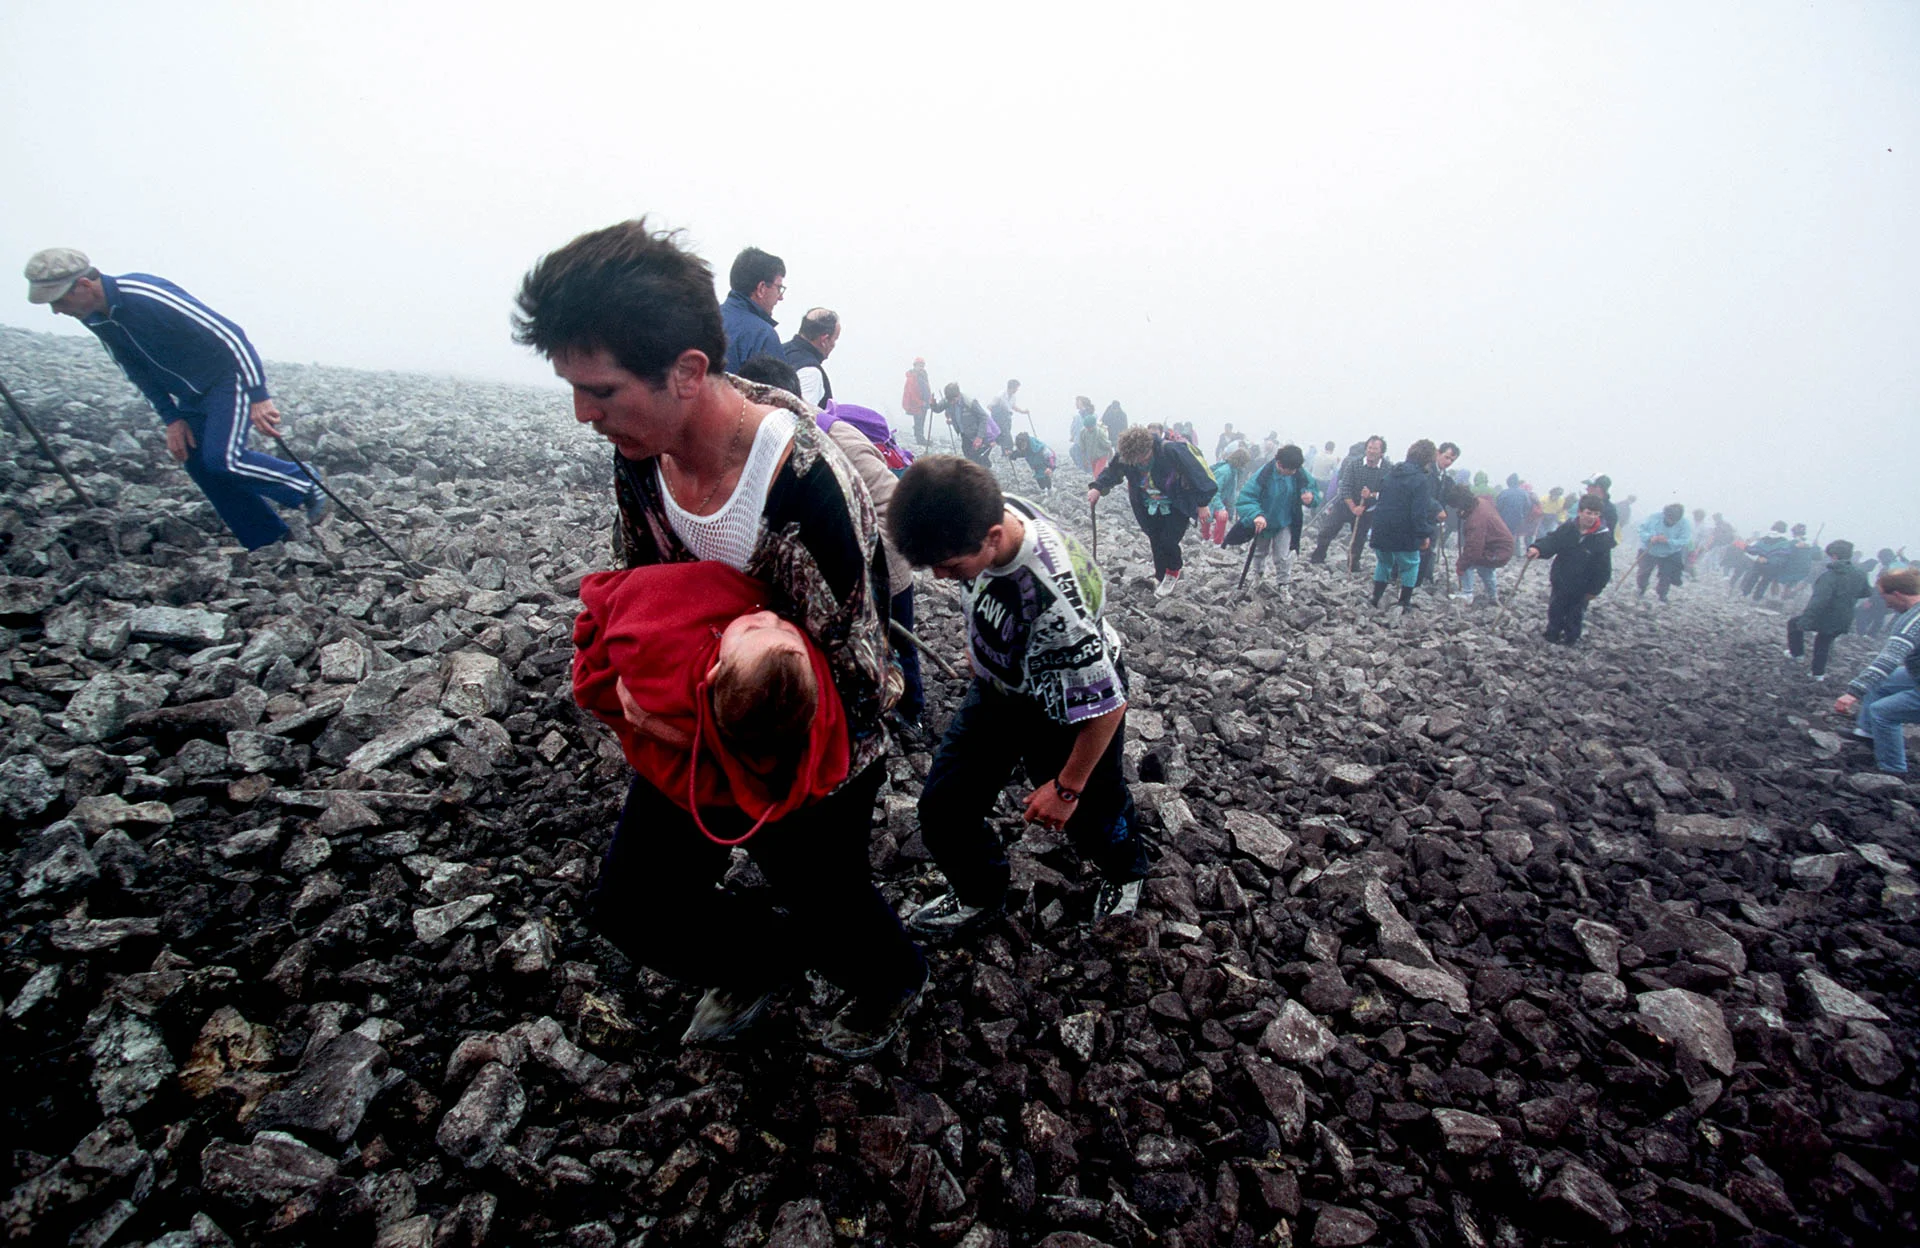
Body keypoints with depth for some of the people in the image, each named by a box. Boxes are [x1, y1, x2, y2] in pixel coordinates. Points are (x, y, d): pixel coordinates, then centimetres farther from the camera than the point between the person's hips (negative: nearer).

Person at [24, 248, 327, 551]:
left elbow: (228, 334, -28)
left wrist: (258, 397, -31)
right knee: (197, 464, 5)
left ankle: (308, 488, 0)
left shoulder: (145, 295, -26)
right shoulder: (93, 319, 0)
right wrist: (171, 419, 2)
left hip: (227, 377, -9)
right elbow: (138, 370, 13)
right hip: (191, 394, 9)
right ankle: (269, 543, 12)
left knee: (222, 459, -21)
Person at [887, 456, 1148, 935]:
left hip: (1073, 704, -6)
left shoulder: (1055, 600, -44)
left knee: (1089, 811, 17)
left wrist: (1067, 787, -18)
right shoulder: (991, 511, -23)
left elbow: (1106, 705, -31)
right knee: (942, 806, 6)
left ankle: (1124, 870, 54)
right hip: (997, 685, 6)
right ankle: (979, 895, 35)